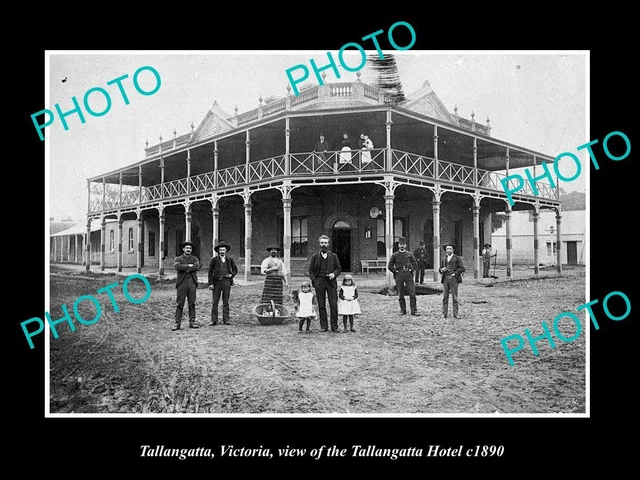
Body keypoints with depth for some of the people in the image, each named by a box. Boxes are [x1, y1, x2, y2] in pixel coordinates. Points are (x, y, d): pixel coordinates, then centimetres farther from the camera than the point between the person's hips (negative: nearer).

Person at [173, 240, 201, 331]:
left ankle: (192, 322, 9)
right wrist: (189, 265, -9)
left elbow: (197, 267, -8)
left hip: (192, 283, 2)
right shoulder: (178, 259, 10)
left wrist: (185, 269, -10)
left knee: (192, 303, 3)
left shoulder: (194, 259, 13)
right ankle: (177, 323, -1)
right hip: (181, 283, -2)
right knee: (179, 304, -3)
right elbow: (177, 266, -13)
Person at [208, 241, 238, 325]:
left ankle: (226, 320, 10)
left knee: (226, 302, 5)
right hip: (217, 282, -1)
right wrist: (210, 283, -5)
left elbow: (235, 269, 17)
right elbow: (210, 272, 2)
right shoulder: (214, 260, 3)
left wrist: (231, 275, -3)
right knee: (215, 302, -2)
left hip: (226, 282, 1)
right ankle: (214, 320, 2)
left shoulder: (230, 260, 8)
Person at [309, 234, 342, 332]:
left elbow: (339, 268, 12)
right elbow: (311, 270, 9)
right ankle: (323, 326, 9)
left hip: (331, 282, 0)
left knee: (334, 305, -4)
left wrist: (334, 274, -7)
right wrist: (314, 280, -4)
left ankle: (334, 326, 4)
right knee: (321, 305, 2)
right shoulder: (315, 257, 9)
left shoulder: (333, 256, 10)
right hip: (319, 282, 0)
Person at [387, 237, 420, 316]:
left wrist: (411, 270, -1)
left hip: (408, 275, 0)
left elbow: (415, 265, 11)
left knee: (412, 293, -5)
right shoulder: (394, 255, 5)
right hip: (398, 276, 0)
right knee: (400, 295, 4)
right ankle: (403, 310, 14)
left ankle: (414, 310, -1)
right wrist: (395, 271, -2)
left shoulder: (410, 254, 8)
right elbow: (390, 266, 6)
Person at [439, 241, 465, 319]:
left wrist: (455, 273, -9)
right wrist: (442, 270, -3)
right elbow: (440, 268, 19)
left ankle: (455, 314, 1)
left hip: (453, 278, -3)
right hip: (445, 278, 3)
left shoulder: (457, 258, 5)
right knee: (445, 297, 0)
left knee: (454, 297, -3)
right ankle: (444, 313, 2)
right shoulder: (443, 259, 18)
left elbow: (462, 268, -1)